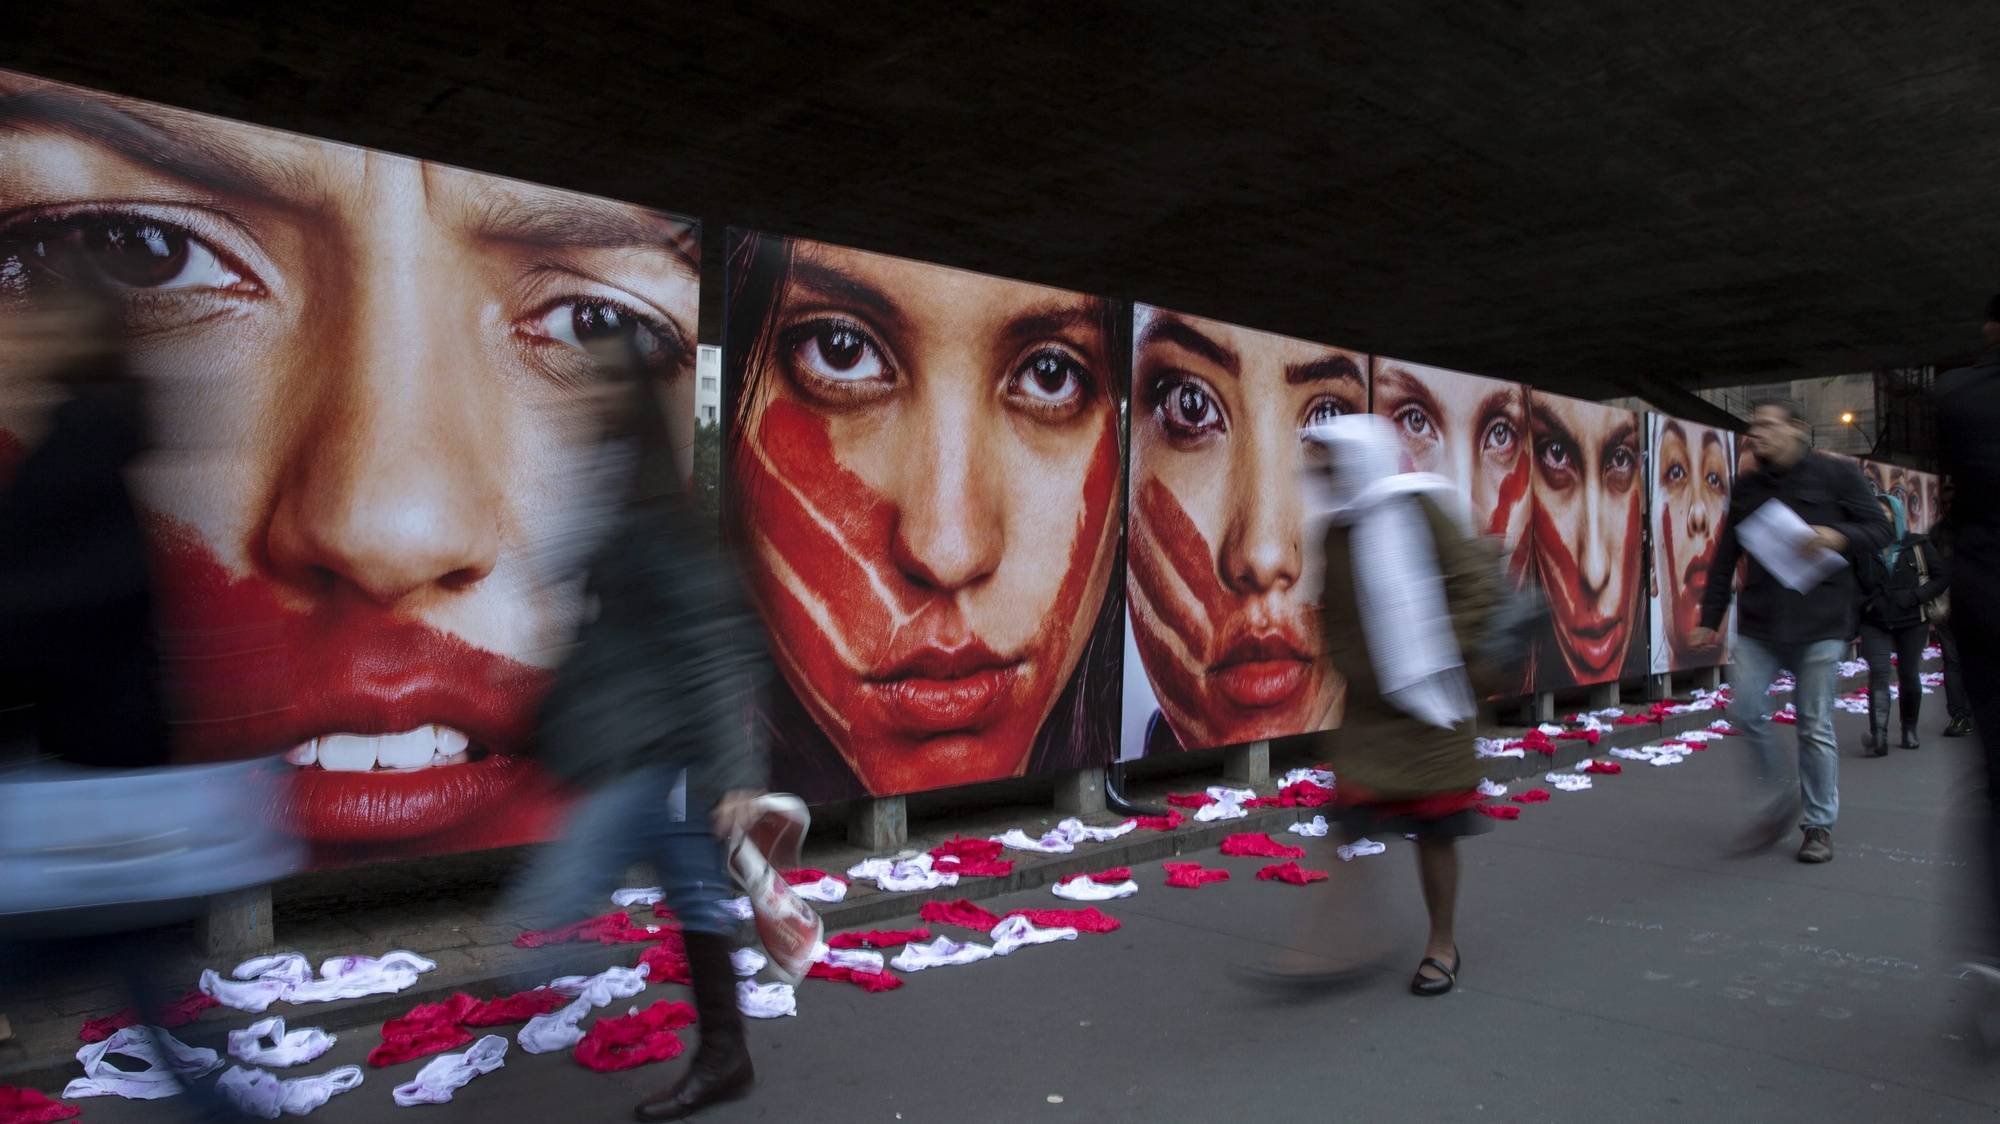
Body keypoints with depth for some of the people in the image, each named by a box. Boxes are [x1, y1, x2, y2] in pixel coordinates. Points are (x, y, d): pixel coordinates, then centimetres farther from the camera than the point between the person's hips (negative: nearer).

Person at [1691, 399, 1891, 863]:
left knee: (1815, 726, 1)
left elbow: (1880, 530, 1)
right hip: (1758, 623, 4)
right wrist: (1710, 618, 9)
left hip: (1819, 622, -4)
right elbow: (1725, 559, 12)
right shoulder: (1746, 487, 11)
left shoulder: (1836, 475, 0)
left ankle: (1820, 825, 15)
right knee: (1744, 711, -4)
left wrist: (1840, 537, -21)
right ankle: (1779, 796, 19)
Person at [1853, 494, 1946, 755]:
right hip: (1875, 624, -1)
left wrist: (1915, 596, -12)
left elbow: (1942, 575, 1)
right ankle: (1878, 737, -23)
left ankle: (1910, 730, 27)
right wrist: (1865, 602, -9)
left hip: (1912, 622, 1)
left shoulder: (1917, 545, 0)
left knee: (1909, 675, 8)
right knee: (1879, 672, -15)